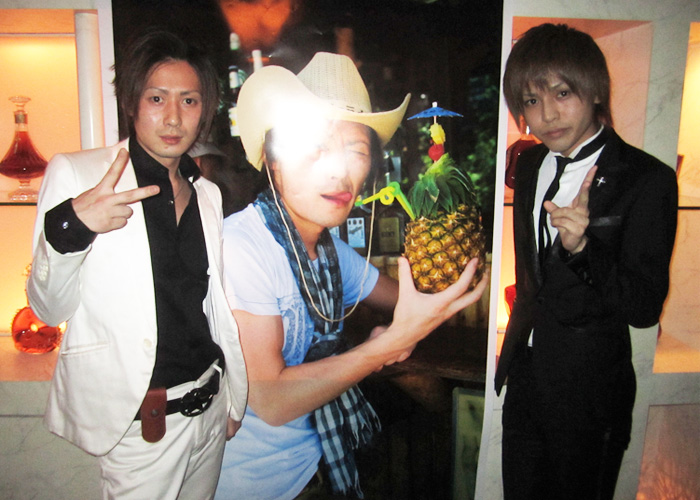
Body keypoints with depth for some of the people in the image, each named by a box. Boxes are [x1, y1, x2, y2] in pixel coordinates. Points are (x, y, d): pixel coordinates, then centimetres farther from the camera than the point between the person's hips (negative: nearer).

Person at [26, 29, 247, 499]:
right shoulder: (75, 173, -9)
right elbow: (50, 309, -8)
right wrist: (69, 227, -27)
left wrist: (236, 398, 15)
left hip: (209, 407, 5)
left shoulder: (207, 193, 7)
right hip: (139, 421, -5)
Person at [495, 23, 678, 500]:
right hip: (524, 378, 6)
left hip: (589, 393, -5)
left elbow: (645, 307, -19)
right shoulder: (529, 164, 2)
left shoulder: (649, 180, -17)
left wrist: (583, 246, -34)